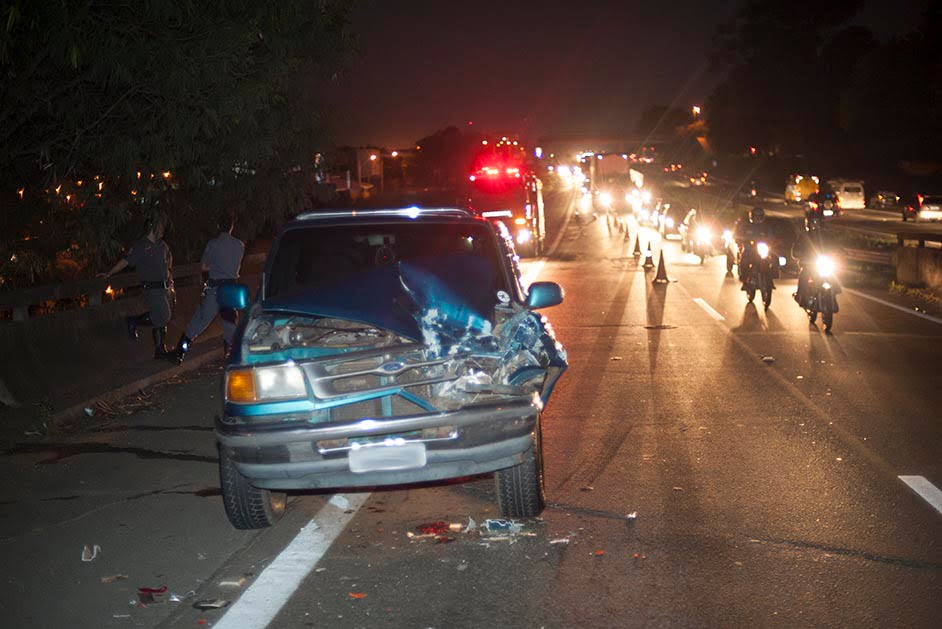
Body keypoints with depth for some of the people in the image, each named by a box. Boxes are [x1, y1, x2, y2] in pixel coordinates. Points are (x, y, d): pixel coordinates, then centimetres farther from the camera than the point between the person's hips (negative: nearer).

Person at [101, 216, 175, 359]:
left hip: (166, 287, 8)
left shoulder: (162, 245, 13)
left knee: (165, 317, 9)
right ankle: (133, 321, 6)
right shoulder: (140, 246, -10)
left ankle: (160, 350, 16)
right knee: (161, 318, -14)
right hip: (153, 288, -8)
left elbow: (169, 256, 34)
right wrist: (109, 274, -18)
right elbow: (125, 261, -14)